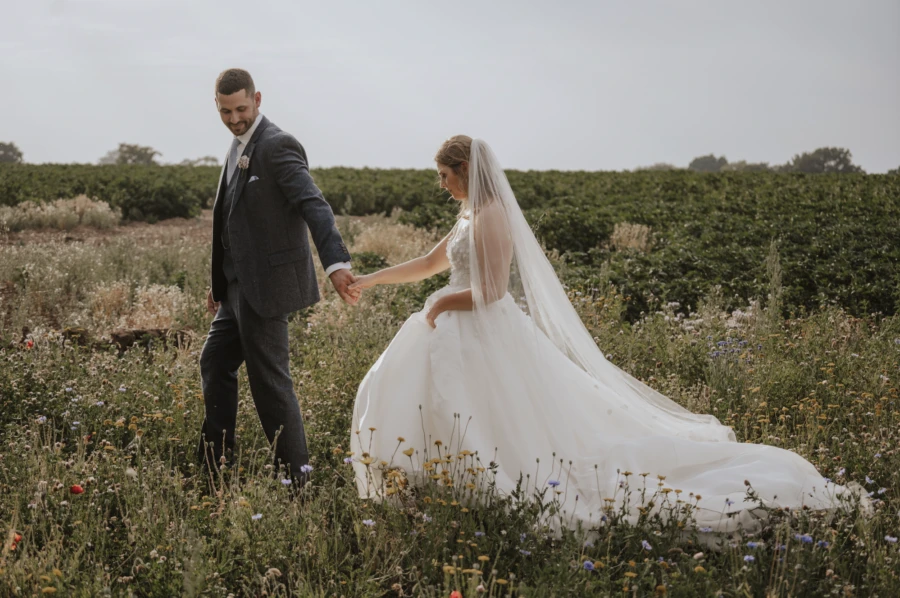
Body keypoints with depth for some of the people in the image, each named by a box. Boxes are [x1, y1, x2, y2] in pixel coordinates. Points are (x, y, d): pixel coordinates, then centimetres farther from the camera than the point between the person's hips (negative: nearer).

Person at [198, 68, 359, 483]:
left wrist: (336, 264, -42)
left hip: (266, 285, -10)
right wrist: (219, 281, 23)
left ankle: (295, 473, 9)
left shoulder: (277, 146, -16)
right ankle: (215, 464, 28)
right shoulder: (239, 145, 14)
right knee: (215, 364, 16)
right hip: (240, 285, 10)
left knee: (268, 379, -3)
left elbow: (314, 206, -28)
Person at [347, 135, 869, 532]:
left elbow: (490, 292, -22)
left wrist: (439, 304, -7)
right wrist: (371, 279, 26)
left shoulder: (490, 216, -16)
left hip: (489, 340, -11)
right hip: (468, 339, 11)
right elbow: (430, 264, 25)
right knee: (400, 395, 15)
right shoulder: (473, 216, 16)